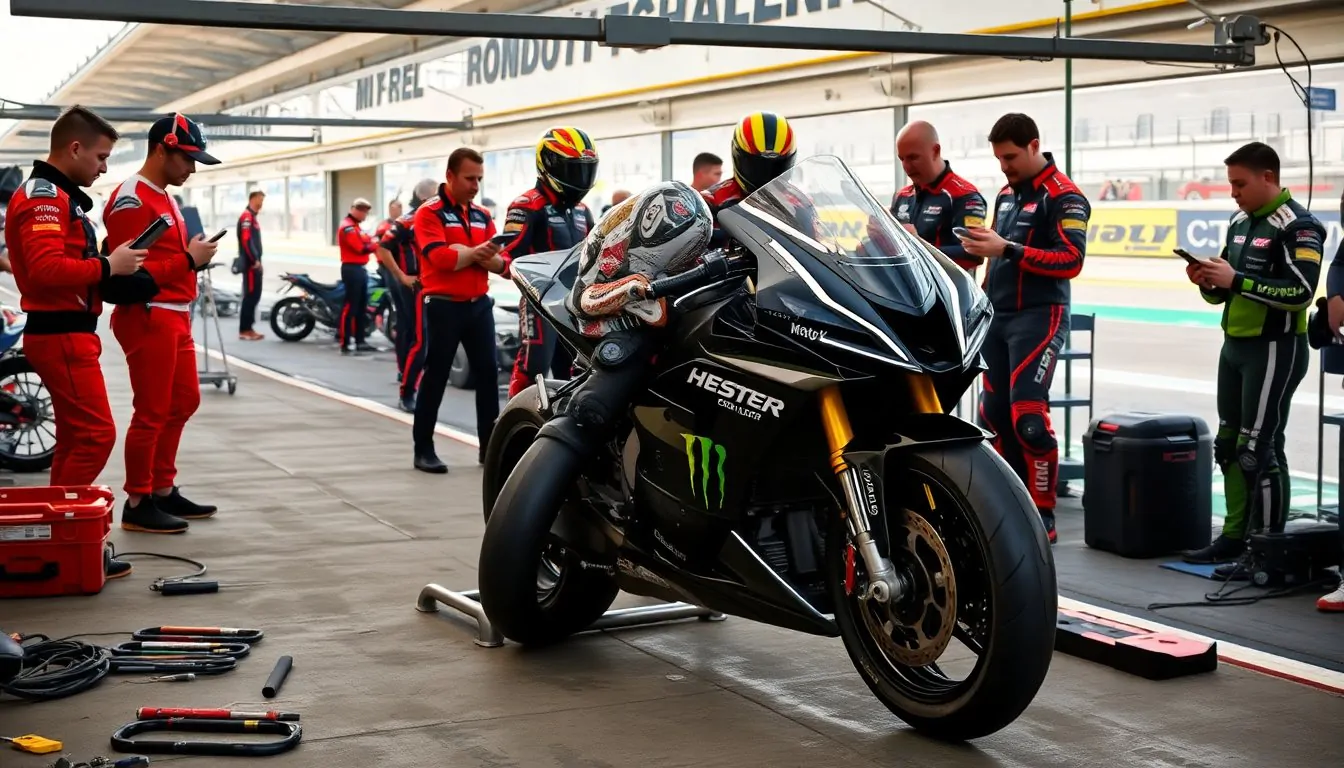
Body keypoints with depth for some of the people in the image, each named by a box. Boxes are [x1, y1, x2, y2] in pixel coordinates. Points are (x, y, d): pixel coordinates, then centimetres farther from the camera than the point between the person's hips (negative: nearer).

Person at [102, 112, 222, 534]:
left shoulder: (165, 198, 17)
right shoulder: (131, 200, -15)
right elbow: (132, 270, -22)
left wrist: (195, 254, 10)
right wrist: (188, 259, -18)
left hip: (175, 317, 11)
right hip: (149, 319, -10)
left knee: (184, 402, 16)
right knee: (151, 413, -5)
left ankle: (163, 490, 27)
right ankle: (137, 504, 4)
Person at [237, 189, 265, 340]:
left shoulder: (252, 217, 19)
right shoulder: (247, 216, -13)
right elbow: (246, 240, -21)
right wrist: (254, 260, -20)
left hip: (254, 263, 10)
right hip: (251, 263, -10)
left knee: (254, 296, 11)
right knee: (250, 296, -9)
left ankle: (248, 328, 15)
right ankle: (244, 330, -8)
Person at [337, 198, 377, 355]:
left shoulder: (355, 226, 22)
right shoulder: (348, 227, -12)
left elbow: (365, 242, 14)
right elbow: (361, 248, -19)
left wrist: (372, 241, -5)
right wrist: (377, 245, -7)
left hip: (361, 269, 10)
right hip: (352, 269, -10)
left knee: (362, 306, 12)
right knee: (350, 306, -11)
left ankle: (359, 341, 18)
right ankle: (345, 343, -13)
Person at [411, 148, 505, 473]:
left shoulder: (482, 215, 12)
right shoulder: (429, 213, -7)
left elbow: (501, 263, 3)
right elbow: (440, 257, -22)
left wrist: (463, 253, -14)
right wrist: (478, 253, -10)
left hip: (479, 304, 6)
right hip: (443, 305, -6)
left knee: (487, 373, 6)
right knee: (435, 377, -1)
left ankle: (490, 446, 13)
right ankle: (423, 449, 6)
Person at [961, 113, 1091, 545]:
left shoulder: (1064, 197, -10)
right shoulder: (1006, 194, 16)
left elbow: (1071, 261, -19)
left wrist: (1007, 249, -24)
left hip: (1038, 317, -9)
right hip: (998, 315, 9)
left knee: (1028, 416, -16)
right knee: (995, 414, 10)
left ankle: (1043, 516, -9)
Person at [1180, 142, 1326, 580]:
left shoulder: (1297, 227, -13)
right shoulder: (1240, 222, 13)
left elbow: (1301, 292, -23)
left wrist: (1235, 279, -25)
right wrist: (1209, 282, -3)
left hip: (1274, 350, -9)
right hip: (1235, 346, 9)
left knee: (1260, 450, -8)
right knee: (1229, 444, 13)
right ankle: (1235, 536, 23)